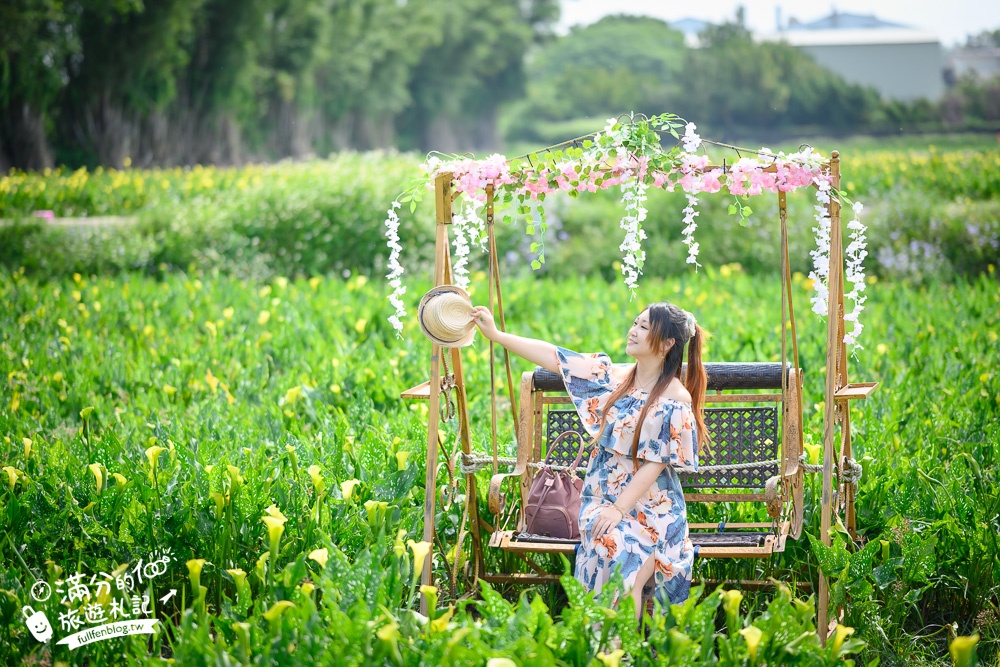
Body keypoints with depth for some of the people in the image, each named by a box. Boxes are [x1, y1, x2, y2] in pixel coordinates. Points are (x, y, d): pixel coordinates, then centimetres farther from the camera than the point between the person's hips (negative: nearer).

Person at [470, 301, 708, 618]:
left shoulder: (676, 399, -8)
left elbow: (656, 463, -12)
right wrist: (496, 334, 2)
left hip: (652, 508, -3)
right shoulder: (613, 376, 6)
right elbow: (555, 357, 5)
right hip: (602, 497, 3)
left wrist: (619, 509, -19)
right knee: (608, 545, -27)